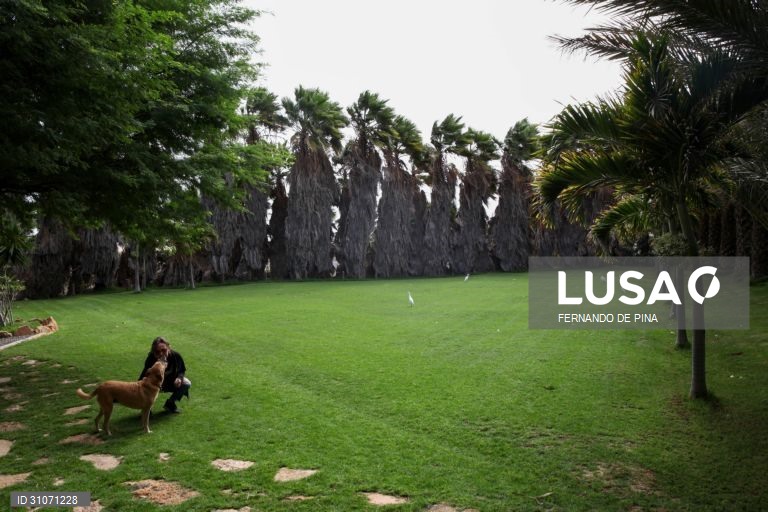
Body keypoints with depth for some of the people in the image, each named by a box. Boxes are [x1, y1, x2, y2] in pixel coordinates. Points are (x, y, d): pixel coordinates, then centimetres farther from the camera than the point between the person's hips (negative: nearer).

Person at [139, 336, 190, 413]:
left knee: (186, 384, -21)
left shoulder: (176, 356, -23)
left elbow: (182, 370, -6)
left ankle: (170, 404, 5)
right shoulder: (151, 359, -30)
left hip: (171, 382, 3)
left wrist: (179, 378, -27)